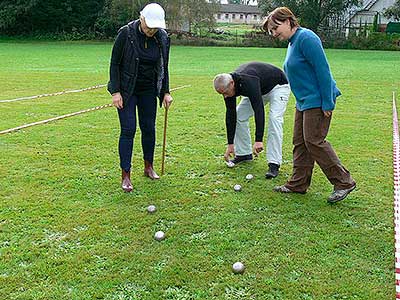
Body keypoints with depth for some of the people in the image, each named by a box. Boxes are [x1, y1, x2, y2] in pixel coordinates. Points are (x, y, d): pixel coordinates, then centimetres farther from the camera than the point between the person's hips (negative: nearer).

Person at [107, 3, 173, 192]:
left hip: (148, 90, 4)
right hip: (126, 89, -4)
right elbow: (114, 63, -11)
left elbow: (164, 67, 5)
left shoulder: (163, 37, -6)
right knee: (128, 130, -7)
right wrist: (115, 92, -15)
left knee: (149, 128, 8)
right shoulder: (126, 33, -17)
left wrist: (166, 92, 2)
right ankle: (125, 176, 1)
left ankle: (148, 167, 27)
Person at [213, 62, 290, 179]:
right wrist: (230, 144, -11)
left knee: (274, 119, -24)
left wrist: (259, 140, -48)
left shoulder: (248, 82, -42)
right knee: (239, 115, -1)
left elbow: (259, 110, -45)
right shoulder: (228, 86, -18)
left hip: (278, 86, -7)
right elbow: (230, 115, -13)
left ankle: (274, 164, -23)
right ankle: (244, 153, 12)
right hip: (259, 90, 8)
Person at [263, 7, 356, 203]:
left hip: (317, 101, -10)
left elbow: (323, 70, -20)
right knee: (300, 142, 11)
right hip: (304, 102, 10)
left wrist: (327, 103, -21)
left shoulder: (306, 38, -16)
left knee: (314, 141, -7)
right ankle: (298, 184, 20)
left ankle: (344, 183, 4)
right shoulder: (292, 42, 14)